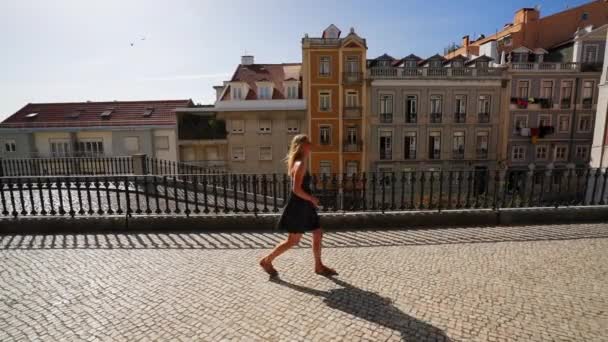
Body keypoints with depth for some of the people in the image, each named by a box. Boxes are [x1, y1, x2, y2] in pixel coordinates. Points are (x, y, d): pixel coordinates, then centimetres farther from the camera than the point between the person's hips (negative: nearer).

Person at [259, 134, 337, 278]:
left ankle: (319, 266, 24)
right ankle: (267, 261, 17)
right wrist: (312, 199, -14)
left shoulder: (301, 162, 12)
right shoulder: (300, 164, -19)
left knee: (318, 234, 12)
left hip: (304, 205, 10)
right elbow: (296, 189, -25)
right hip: (298, 206, -10)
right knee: (293, 241, 2)